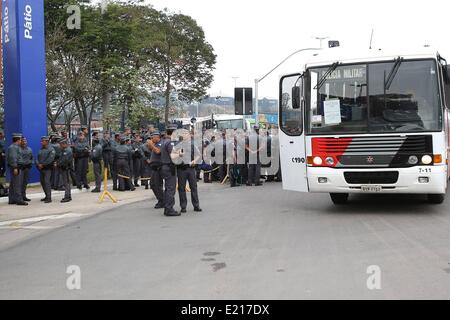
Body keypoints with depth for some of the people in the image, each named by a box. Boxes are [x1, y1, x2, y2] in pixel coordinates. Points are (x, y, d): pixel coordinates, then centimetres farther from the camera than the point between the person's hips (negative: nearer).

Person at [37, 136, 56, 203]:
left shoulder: (51, 149, -9)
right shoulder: (41, 149, 14)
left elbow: (50, 159, -17)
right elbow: (38, 158, 14)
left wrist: (42, 164, -15)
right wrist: (38, 164, -5)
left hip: (48, 168, -8)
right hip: (41, 168, 8)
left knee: (47, 182, -12)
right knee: (42, 182, 11)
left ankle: (49, 198, -10)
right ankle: (47, 196, 22)